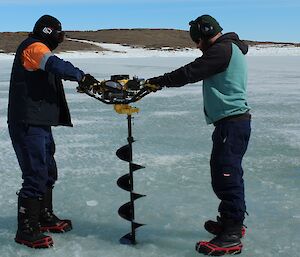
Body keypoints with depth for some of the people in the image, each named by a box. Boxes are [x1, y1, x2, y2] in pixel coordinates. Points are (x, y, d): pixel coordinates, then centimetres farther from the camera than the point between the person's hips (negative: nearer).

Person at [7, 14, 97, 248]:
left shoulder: (39, 50, 24)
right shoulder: (34, 47, -10)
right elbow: (56, 66, -29)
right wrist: (82, 76, -20)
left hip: (40, 124, 11)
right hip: (28, 124, -11)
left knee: (49, 172, 18)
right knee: (36, 176, -9)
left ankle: (45, 218, 32)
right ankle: (26, 230, 0)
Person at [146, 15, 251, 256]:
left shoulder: (222, 50, -14)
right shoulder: (231, 49, 20)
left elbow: (190, 73, -16)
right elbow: (197, 72, 20)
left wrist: (157, 81, -7)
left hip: (232, 122, -11)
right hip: (233, 120, 11)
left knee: (225, 176, -10)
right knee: (228, 173, 18)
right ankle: (232, 223, 31)